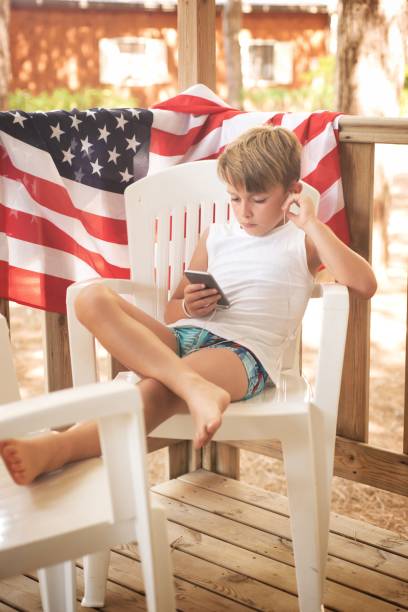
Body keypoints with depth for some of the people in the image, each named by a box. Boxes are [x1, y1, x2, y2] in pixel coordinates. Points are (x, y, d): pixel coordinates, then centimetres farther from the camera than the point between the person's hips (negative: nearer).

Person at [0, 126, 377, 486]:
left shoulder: (302, 242, 17)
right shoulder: (216, 237, 28)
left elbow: (365, 286, -1)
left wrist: (314, 226, -2)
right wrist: (188, 307, 2)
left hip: (244, 351, -5)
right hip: (183, 337, 5)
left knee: (160, 388, -38)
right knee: (93, 299, -23)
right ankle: (196, 387, -40)